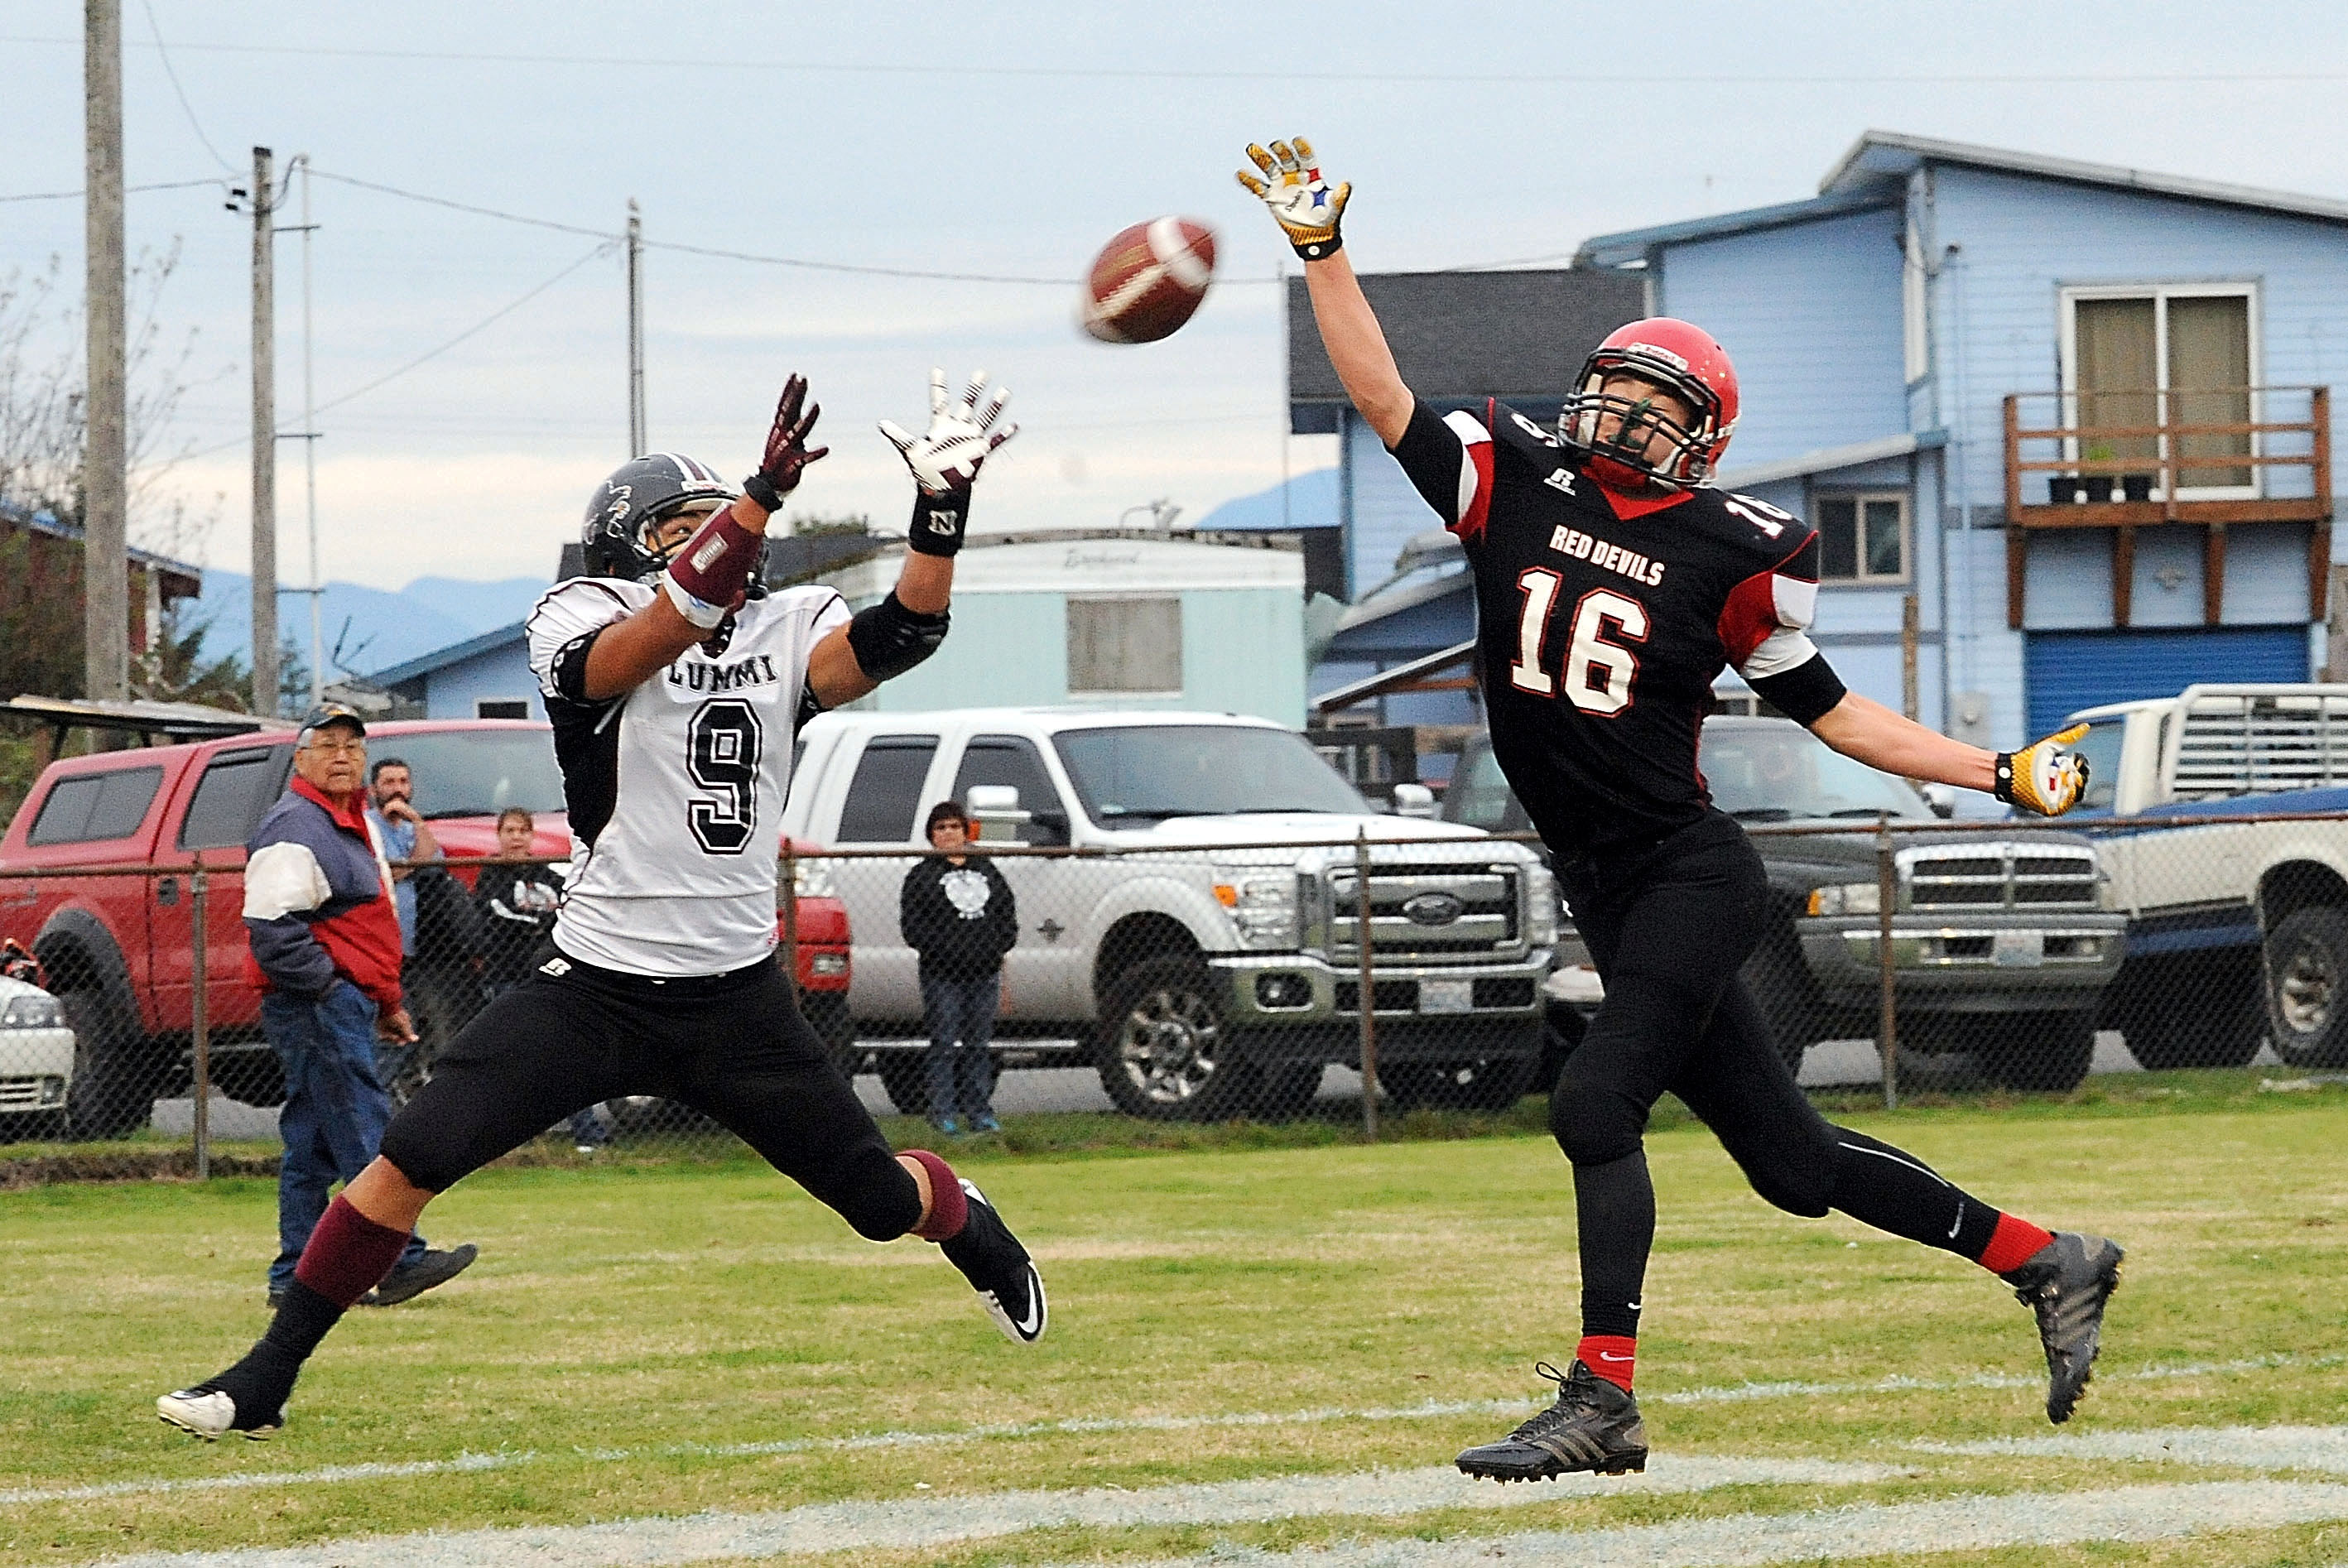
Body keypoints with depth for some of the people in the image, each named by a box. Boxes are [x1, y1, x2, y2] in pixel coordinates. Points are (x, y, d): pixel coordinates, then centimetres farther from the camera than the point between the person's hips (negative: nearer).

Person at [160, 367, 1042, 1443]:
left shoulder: (784, 633, 4)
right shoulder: (579, 625, -7)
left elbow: (901, 636, -12)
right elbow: (663, 636, -29)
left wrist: (943, 506, -25)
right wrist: (762, 498, -39)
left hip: (736, 994, 3)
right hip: (593, 984, -3)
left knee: (878, 1196, 10)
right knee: (412, 1159, -14)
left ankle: (973, 1228, 47)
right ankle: (265, 1381, -5)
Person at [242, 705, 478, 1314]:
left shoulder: (356, 826, 21)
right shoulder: (294, 830, -12)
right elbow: (273, 931, -21)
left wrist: (387, 1003, 24)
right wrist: (328, 987, -19)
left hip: (346, 1007, 10)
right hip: (314, 1009, -10)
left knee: (313, 1149, 9)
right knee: (365, 1136, -13)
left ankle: (294, 1276, 11)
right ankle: (398, 1263, -15)